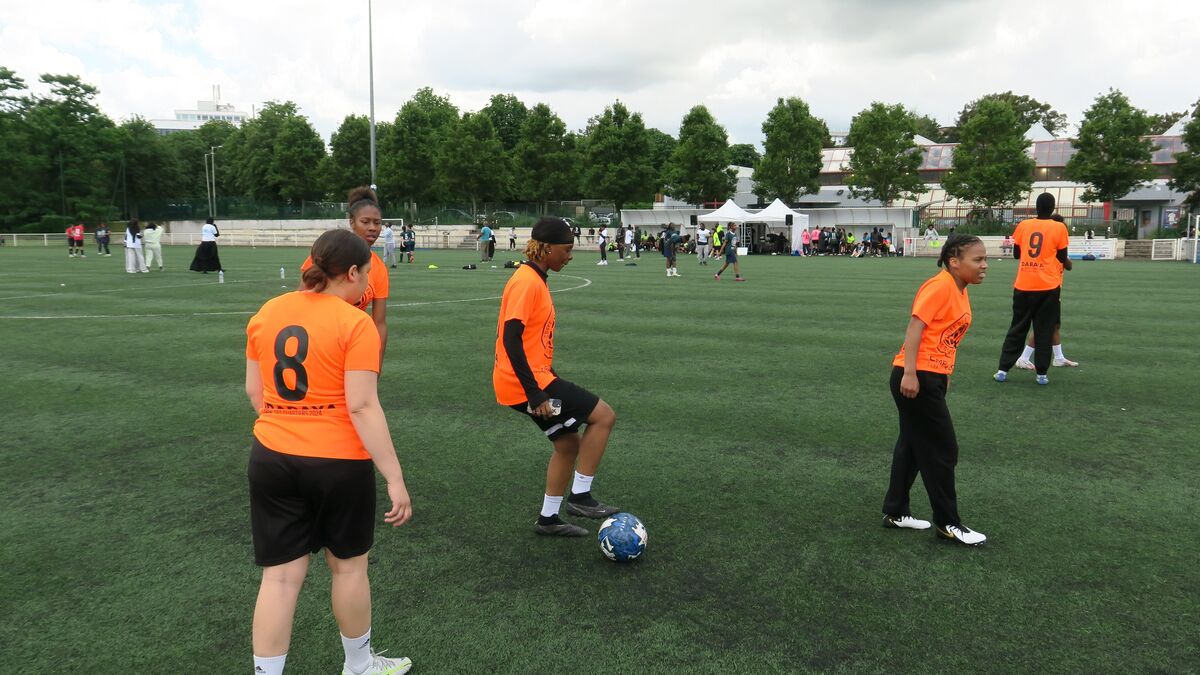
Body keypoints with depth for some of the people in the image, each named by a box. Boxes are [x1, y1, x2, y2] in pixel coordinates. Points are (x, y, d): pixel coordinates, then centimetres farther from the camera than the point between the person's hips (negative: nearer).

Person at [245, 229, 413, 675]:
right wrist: (395, 479, -17)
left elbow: (253, 391, 11)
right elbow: (362, 407, -20)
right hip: (339, 462, -4)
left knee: (280, 575, 11)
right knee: (348, 566, 16)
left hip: (271, 458, 5)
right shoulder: (355, 323, -15)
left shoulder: (266, 313, 4)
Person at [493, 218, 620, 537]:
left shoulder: (535, 280, 14)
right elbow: (510, 338, -24)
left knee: (569, 442, 16)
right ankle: (580, 496, 2)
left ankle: (548, 519, 25)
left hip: (535, 378, 10)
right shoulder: (527, 282, -17)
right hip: (526, 382, -10)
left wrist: (544, 382, 25)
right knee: (604, 416, -7)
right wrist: (535, 394, -24)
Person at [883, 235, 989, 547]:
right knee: (943, 450, 0)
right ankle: (948, 523, 13)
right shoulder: (940, 286, -15)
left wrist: (944, 375, 22)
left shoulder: (960, 292, 13)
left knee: (913, 445, 16)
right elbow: (915, 327, -21)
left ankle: (895, 512, 27)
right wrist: (910, 373, -26)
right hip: (916, 378, -10)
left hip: (932, 378, 10)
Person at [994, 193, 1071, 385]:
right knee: (1044, 331, 6)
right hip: (1048, 287, -2)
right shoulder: (1059, 228, -4)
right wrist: (1068, 262, 22)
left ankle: (1003, 370, 7)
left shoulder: (1023, 225, 2)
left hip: (1023, 286, 2)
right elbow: (1062, 259, 1)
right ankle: (1041, 374, 7)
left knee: (1017, 328, 10)